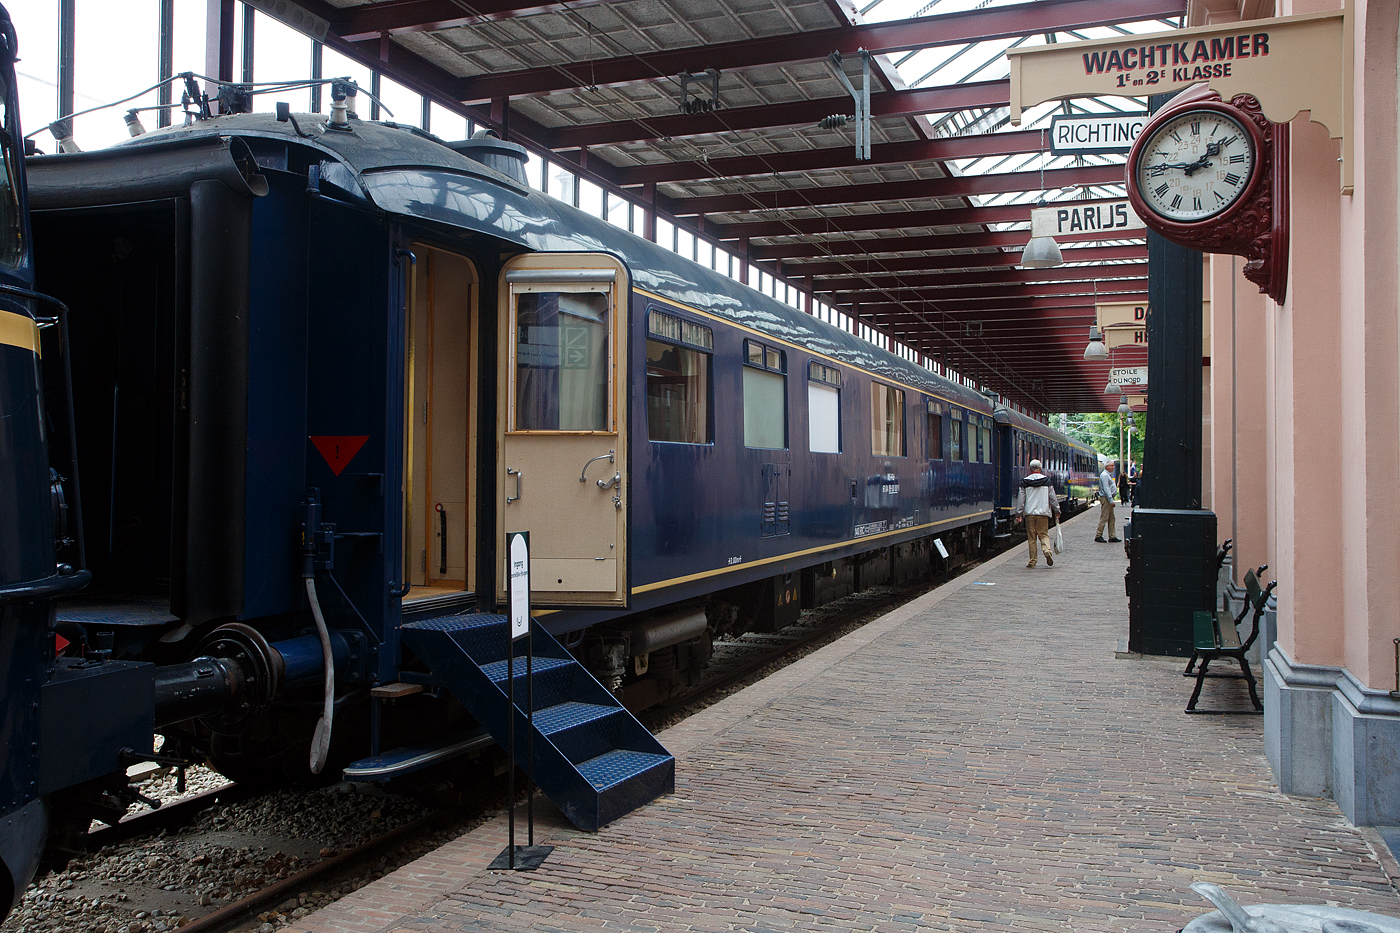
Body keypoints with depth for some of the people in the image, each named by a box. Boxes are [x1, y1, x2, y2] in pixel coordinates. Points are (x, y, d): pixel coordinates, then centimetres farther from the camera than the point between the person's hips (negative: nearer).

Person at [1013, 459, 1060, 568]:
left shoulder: (1025, 482, 1)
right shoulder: (1047, 481, 2)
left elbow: (1020, 498, 2)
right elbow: (1053, 497, 4)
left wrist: (1019, 513, 8)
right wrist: (1057, 511, 14)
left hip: (1029, 513, 0)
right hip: (1043, 512, 0)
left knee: (1031, 537, 5)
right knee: (1044, 534, 8)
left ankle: (1032, 561, 5)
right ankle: (1047, 550, -21)